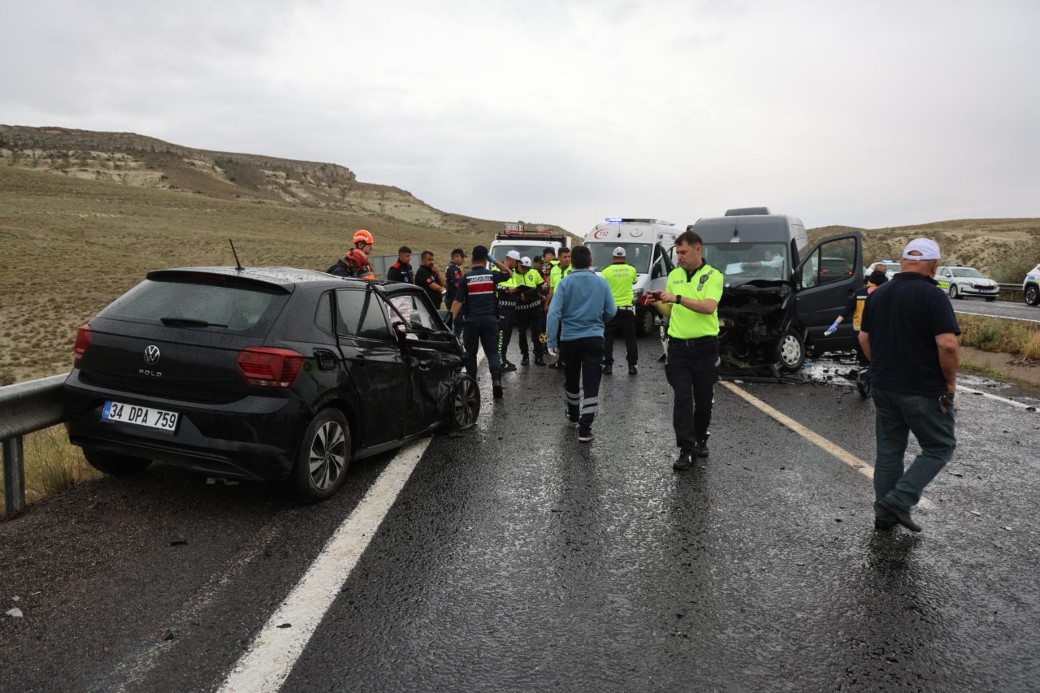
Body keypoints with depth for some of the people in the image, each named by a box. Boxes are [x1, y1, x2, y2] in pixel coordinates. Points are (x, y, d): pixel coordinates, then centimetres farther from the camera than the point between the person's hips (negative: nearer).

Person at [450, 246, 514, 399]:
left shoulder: (465, 278, -4)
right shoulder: (492, 275, -1)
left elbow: (457, 301, -10)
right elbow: (509, 273, 19)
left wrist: (453, 320, -10)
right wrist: (495, 260, 14)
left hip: (471, 320, 0)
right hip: (490, 319, 1)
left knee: (470, 353, 13)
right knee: (492, 351, 3)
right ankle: (496, 379, -18)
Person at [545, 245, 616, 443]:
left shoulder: (565, 282, -5)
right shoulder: (602, 282, -1)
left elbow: (554, 313, -12)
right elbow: (611, 311, 3)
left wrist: (551, 341, -9)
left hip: (569, 339, 1)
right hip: (594, 339, 0)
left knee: (571, 380, 20)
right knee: (591, 384, -2)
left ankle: (573, 416, 39)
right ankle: (585, 428, -7)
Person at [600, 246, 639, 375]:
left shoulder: (606, 271, -7)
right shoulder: (632, 270, 0)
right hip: (627, 309, 2)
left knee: (608, 339, 5)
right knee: (630, 338, 8)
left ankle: (607, 365, 4)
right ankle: (632, 365, 8)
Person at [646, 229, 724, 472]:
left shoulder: (713, 276, -5)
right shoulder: (674, 275, 9)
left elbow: (709, 307, -22)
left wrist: (677, 298, -27)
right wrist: (657, 303, -6)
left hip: (704, 347, -2)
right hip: (678, 346, 2)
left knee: (704, 398, 11)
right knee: (682, 399, -5)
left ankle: (700, 439, 32)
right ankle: (686, 451, -3)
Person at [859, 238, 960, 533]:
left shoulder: (878, 294, 5)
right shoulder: (932, 296, -16)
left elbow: (864, 339, 12)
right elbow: (948, 345, -22)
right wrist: (950, 380, -8)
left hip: (883, 387, 6)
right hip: (924, 390, -6)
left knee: (888, 450, 14)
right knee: (940, 447, 10)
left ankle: (885, 514, 19)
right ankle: (899, 499, -1)